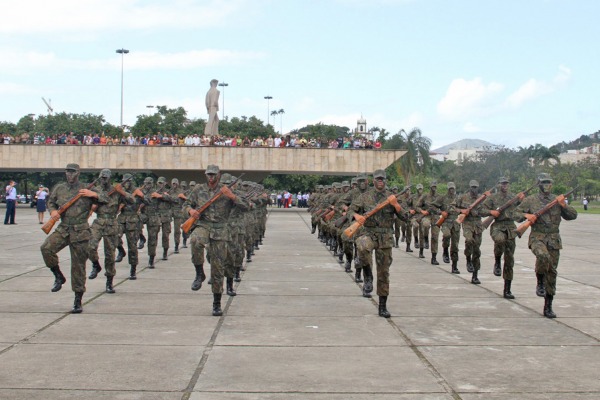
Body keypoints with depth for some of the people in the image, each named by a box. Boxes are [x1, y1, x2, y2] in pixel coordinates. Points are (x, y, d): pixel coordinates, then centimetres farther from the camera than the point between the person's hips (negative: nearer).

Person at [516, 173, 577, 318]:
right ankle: (540, 282, -7)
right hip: (537, 237, -3)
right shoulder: (530, 200, 2)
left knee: (552, 272, 3)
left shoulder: (557, 200, 9)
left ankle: (548, 307, 13)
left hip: (554, 240, 3)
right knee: (543, 256, -36)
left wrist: (563, 205, -10)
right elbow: (516, 213, 7)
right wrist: (526, 215, -12)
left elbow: (573, 216, 6)